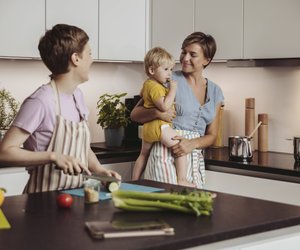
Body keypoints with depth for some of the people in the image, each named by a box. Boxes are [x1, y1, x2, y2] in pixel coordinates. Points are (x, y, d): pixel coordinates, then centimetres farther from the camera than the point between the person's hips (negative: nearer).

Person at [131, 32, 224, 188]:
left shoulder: (215, 92, 11)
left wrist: (193, 143, -9)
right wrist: (157, 112, -21)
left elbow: (211, 135, 11)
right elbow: (135, 114, -1)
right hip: (166, 154, -4)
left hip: (196, 160, 4)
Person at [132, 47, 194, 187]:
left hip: (148, 127, 11)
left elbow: (142, 94, 39)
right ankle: (182, 181, -13)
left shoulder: (147, 84, 16)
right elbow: (164, 106, -27)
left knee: (143, 154, 22)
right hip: (160, 126, -11)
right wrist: (173, 90, -20)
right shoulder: (155, 87, -16)